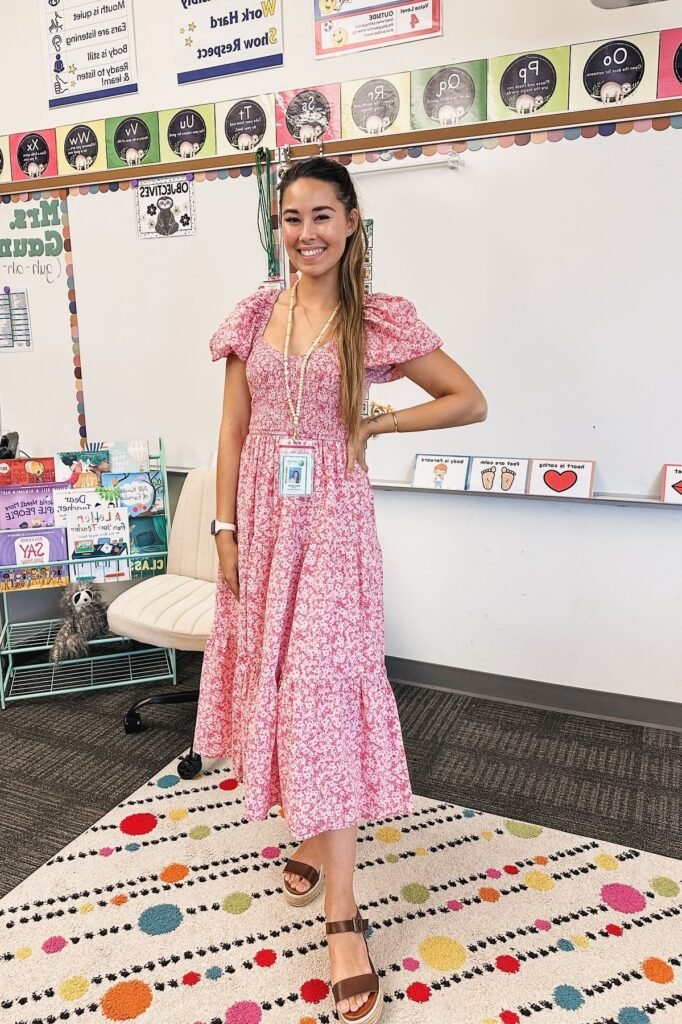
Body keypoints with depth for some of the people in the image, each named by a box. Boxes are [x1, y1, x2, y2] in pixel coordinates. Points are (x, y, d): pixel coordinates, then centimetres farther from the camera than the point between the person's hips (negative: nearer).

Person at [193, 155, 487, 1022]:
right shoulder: (255, 315, 6)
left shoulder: (380, 320, -3)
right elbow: (232, 433, 7)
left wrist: (373, 425, -7)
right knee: (270, 677, 11)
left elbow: (470, 402, 0)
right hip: (261, 519, 4)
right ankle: (308, 837, 34)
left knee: (323, 689, -4)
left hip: (331, 523, -4)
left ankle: (342, 913, 9)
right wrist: (224, 530, 3)